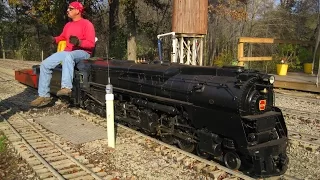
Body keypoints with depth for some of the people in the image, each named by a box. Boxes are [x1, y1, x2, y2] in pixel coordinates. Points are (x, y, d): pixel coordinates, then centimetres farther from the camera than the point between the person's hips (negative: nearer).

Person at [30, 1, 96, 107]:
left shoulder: (87, 24, -4)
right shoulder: (68, 25, 19)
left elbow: (91, 44, -12)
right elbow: (62, 37, 29)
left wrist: (79, 42, -28)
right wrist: (54, 39, 8)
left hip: (83, 53, -8)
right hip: (67, 52, 8)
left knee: (68, 56, -42)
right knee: (45, 64, -5)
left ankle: (66, 88, -51)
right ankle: (44, 96, -6)